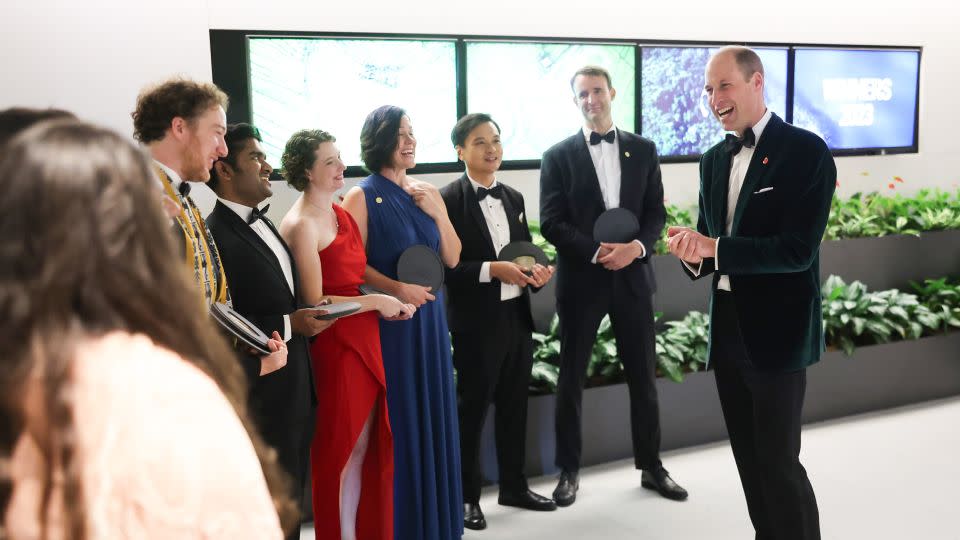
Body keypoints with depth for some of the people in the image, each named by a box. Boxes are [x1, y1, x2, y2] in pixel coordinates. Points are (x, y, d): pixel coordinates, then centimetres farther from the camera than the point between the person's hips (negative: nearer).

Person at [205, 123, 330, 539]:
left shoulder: (263, 225, 12)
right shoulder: (215, 236, -17)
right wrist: (289, 325, -20)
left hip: (296, 390, 9)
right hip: (261, 398, -8)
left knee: (291, 500, 20)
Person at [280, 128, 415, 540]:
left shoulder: (341, 213, 12)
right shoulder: (302, 224, -12)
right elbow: (315, 302, -15)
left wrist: (392, 301, 2)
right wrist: (376, 301, -10)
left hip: (365, 340, 8)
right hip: (334, 346, -8)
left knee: (368, 447, 15)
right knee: (340, 449, 6)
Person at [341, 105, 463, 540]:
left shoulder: (426, 193, 9)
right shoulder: (362, 196, -6)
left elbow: (452, 259, 7)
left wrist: (438, 212, -5)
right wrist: (397, 289, -23)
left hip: (430, 319, 6)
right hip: (388, 322, -5)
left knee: (433, 415, 12)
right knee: (399, 418, -1)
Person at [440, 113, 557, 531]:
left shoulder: (513, 198, 11)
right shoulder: (448, 200, -9)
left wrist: (537, 271, -4)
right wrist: (492, 270, -22)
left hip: (518, 316, 6)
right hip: (476, 322, -6)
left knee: (514, 405, 16)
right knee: (472, 408, 6)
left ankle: (514, 486, 31)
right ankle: (466, 497, 20)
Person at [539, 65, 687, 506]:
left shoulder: (643, 149, 8)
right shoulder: (558, 156, -1)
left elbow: (656, 212, 5)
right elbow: (551, 223, -7)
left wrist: (637, 246, -14)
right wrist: (598, 251, -19)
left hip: (633, 276, 2)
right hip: (581, 279, -2)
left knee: (643, 376, 11)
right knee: (571, 379, 7)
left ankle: (651, 466, 27)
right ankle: (569, 470, 22)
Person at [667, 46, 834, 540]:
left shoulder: (806, 151, -11)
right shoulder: (714, 160, 11)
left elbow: (798, 250, -19)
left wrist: (714, 248, -23)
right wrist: (693, 254, -11)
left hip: (776, 330, -7)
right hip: (726, 326, 7)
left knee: (778, 460, 0)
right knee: (748, 456, 17)